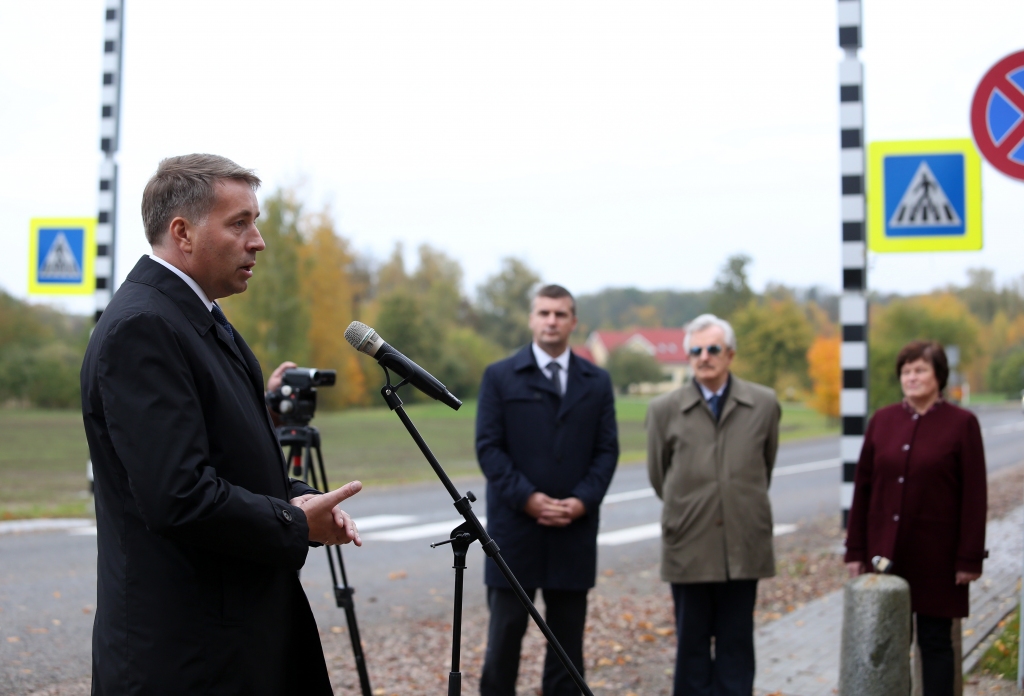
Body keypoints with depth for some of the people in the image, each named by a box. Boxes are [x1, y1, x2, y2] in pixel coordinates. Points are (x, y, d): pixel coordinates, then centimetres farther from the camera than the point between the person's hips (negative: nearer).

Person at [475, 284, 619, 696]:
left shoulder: (597, 382, 9)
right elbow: (488, 448, -3)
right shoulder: (500, 377, 2)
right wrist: (527, 498, -14)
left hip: (575, 528, 2)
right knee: (506, 630, 1)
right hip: (515, 525, -2)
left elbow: (607, 450, 6)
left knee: (568, 635, 7)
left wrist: (582, 500, -9)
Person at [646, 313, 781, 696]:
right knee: (691, 646, 6)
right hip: (688, 547, 0)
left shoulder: (764, 404, 2)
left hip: (744, 547, 1)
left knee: (736, 645, 7)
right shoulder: (664, 409, 0)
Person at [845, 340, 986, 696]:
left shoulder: (962, 423, -4)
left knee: (935, 641, 6)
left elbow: (975, 496, -5)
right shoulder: (882, 420, 6)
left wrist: (970, 559, -9)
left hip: (935, 555, -3)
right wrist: (855, 551, 5)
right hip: (885, 552, 3)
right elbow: (862, 488, 7)